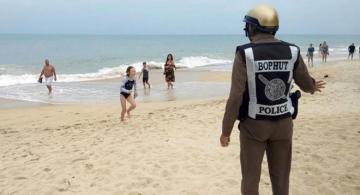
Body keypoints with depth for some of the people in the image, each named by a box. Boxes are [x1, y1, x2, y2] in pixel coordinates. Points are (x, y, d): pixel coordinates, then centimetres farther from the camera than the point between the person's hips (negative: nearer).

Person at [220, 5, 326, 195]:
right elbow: (306, 84, 11)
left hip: (253, 124, -3)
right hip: (282, 123, 3)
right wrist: (313, 87, 36)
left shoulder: (245, 54, -14)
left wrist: (226, 130, -7)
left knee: (251, 177, 10)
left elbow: (236, 97, -17)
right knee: (280, 177, 15)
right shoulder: (292, 52, -4)